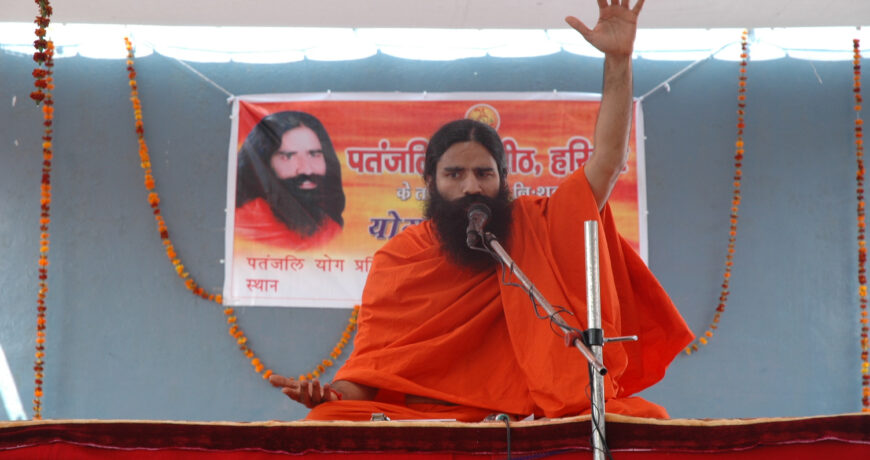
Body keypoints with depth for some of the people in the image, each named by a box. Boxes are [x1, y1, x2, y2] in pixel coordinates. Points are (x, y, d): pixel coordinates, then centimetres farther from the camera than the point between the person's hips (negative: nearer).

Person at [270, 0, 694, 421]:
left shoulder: (536, 228, 11)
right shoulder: (397, 258, 10)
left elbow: (607, 160, 10)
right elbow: (369, 368, 9)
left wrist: (618, 58, 2)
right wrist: (330, 396, -14)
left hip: (530, 421, 1)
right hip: (420, 426, -1)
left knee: (647, 416, -25)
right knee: (326, 420, -30)